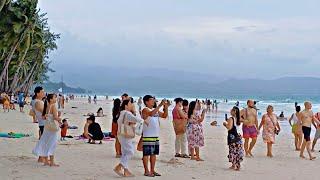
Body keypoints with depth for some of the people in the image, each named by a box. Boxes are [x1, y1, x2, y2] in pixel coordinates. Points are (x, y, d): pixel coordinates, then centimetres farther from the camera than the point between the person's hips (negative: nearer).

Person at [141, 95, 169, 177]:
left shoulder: (156, 110, 16)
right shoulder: (145, 110, -8)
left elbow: (164, 115, 17)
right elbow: (152, 113, -28)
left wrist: (166, 107, 2)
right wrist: (160, 105, -29)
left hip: (156, 136, 8)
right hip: (148, 136, -8)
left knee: (154, 154, 12)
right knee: (146, 154, -2)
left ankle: (152, 170, 19)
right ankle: (146, 171, 2)